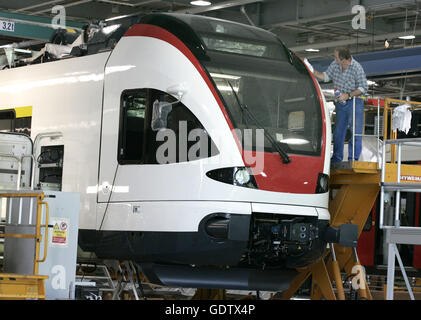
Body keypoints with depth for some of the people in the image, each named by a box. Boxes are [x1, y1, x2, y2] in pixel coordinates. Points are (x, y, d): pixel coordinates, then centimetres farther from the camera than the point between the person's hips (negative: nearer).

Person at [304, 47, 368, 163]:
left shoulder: (357, 68, -19)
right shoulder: (335, 64, -1)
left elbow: (363, 88, -15)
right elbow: (326, 76, 12)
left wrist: (348, 95, -21)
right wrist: (312, 71, 0)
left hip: (354, 102, -6)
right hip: (341, 102, 6)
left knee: (355, 132, -6)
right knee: (338, 131, 10)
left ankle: (353, 159, 1)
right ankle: (336, 158, 19)